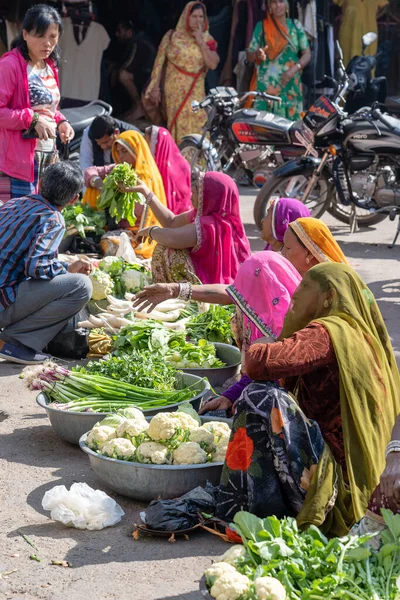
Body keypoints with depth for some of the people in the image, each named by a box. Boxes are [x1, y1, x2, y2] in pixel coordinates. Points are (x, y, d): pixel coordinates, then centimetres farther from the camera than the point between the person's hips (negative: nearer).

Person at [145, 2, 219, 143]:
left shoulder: (206, 39, 5)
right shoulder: (172, 36, 0)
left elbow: (213, 64, -6)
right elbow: (159, 61, 1)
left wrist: (201, 42, -11)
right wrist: (155, 87, -3)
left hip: (196, 92, 2)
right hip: (175, 91, -2)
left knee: (198, 127, -7)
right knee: (178, 126, -4)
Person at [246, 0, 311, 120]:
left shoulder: (295, 25, 9)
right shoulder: (261, 26, 5)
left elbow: (307, 54, 5)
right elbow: (249, 56, 5)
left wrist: (294, 69, -13)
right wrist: (257, 54, -20)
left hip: (291, 85, 1)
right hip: (266, 86, -1)